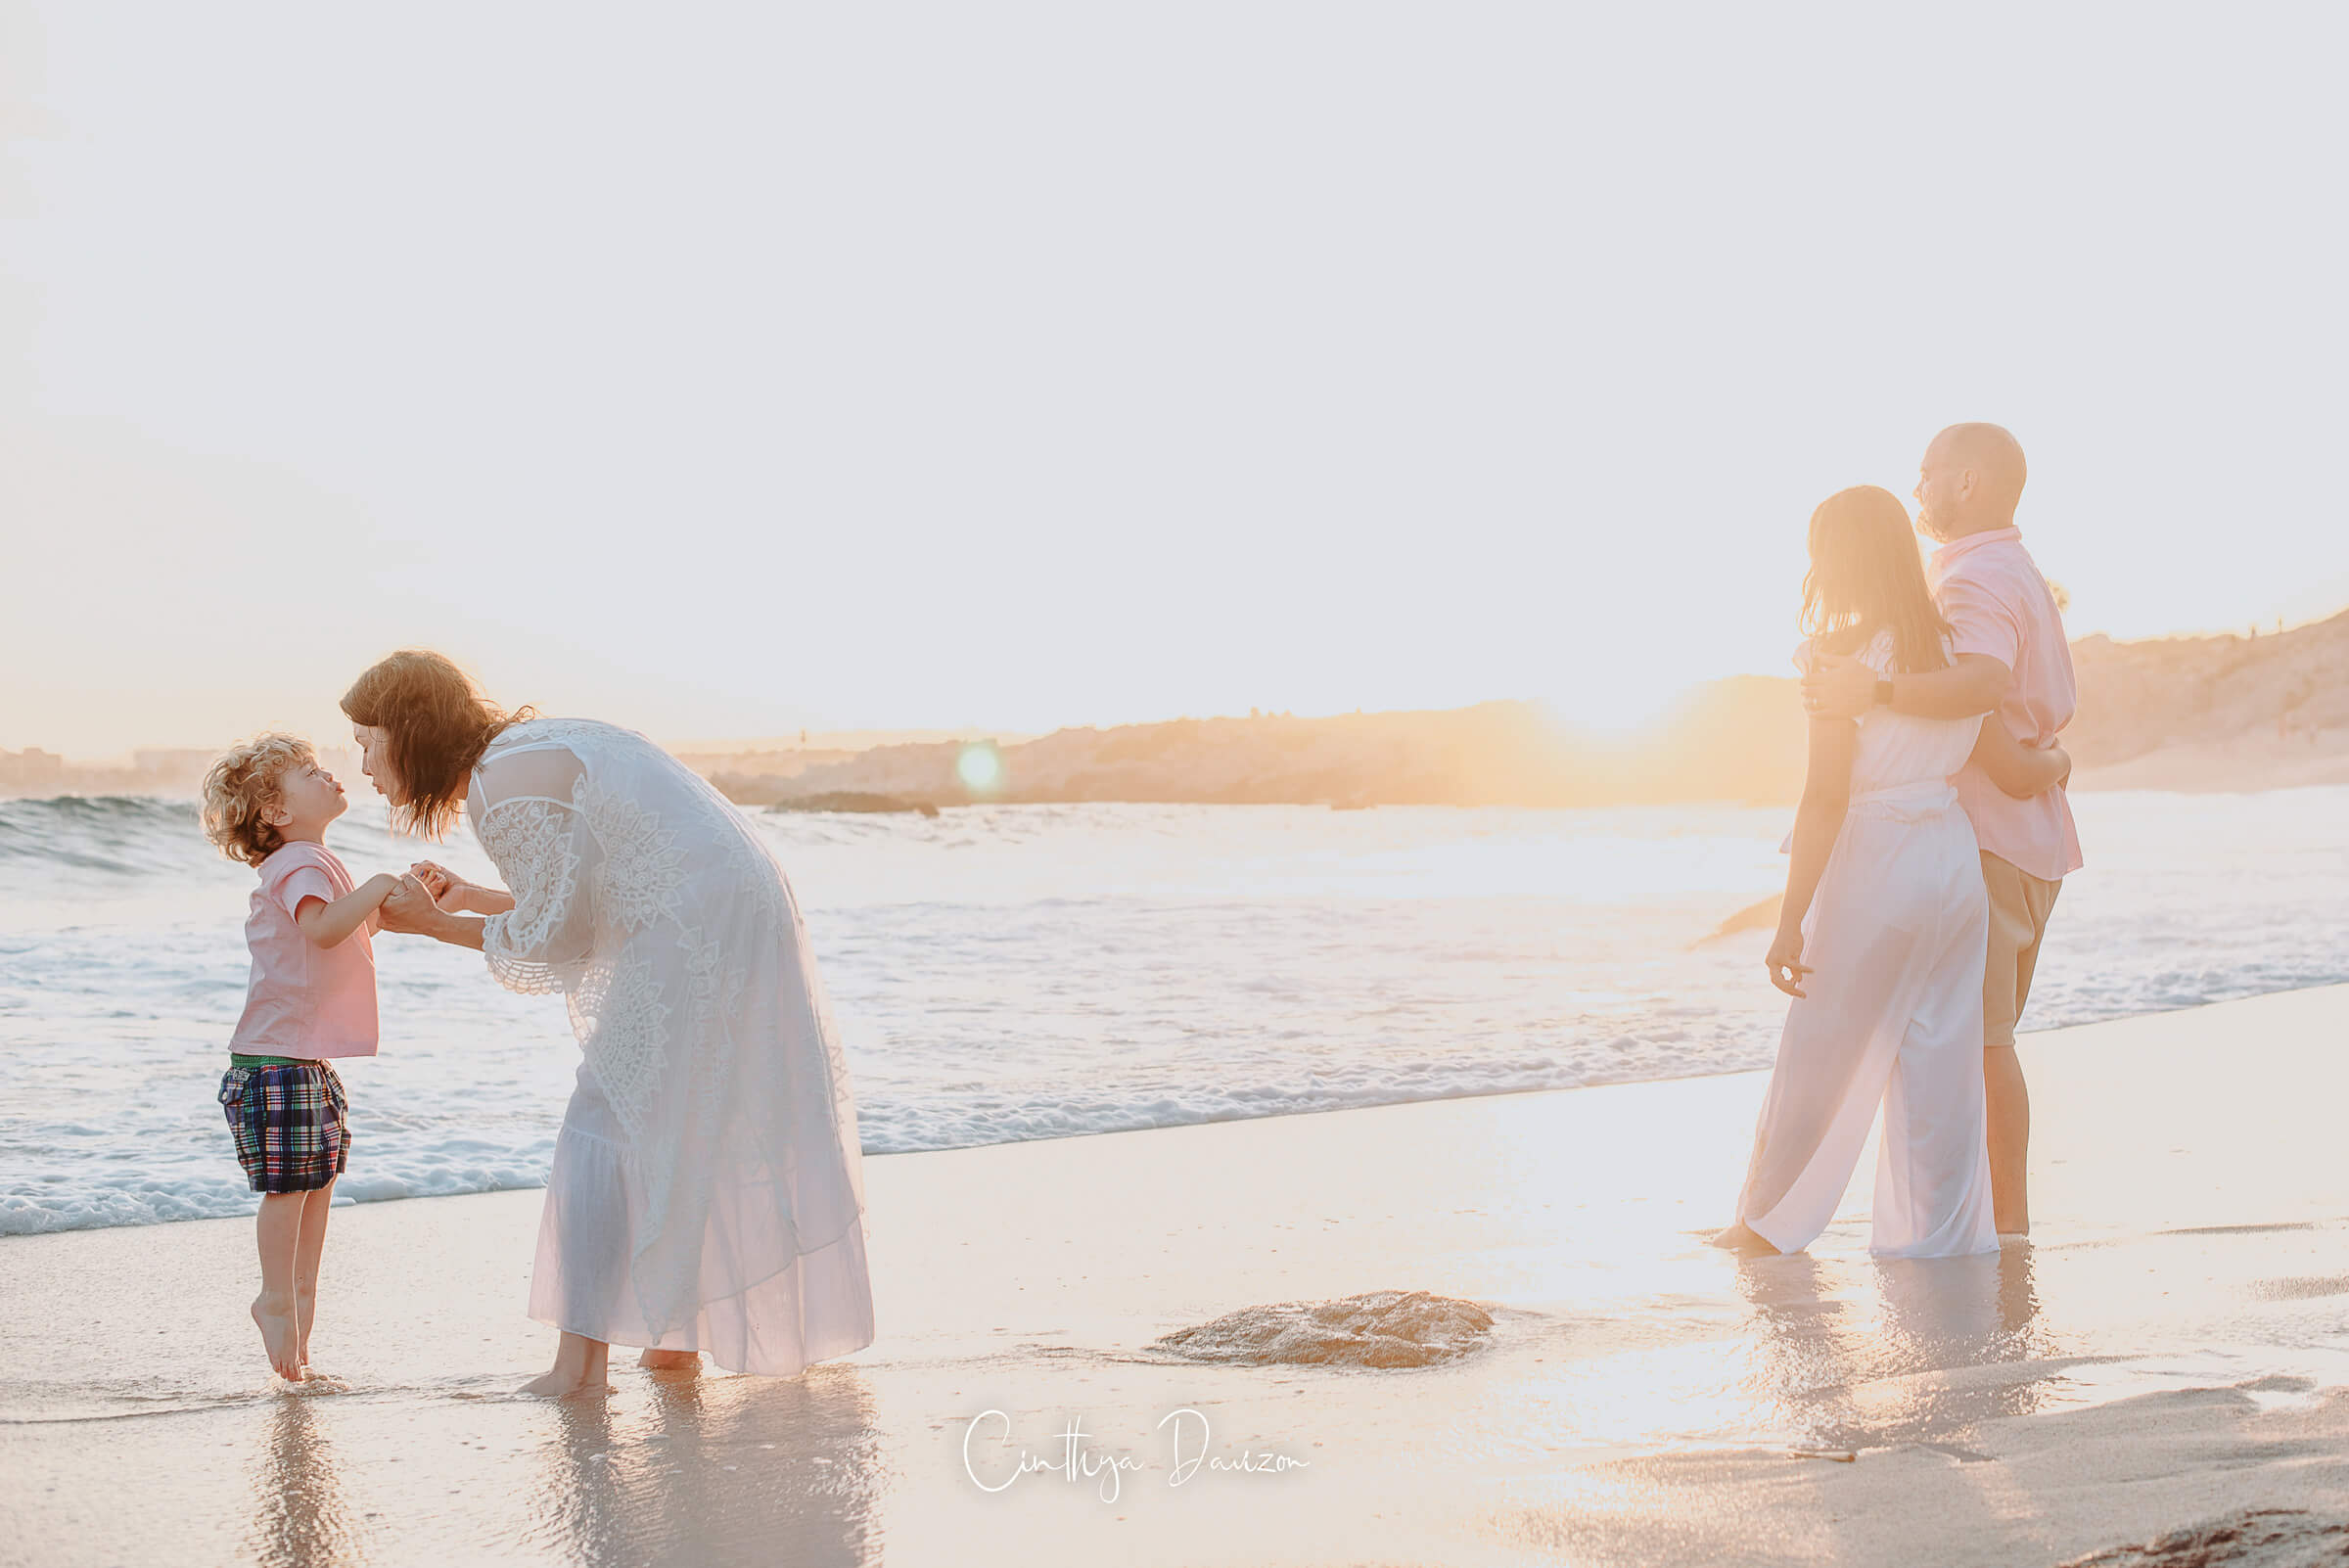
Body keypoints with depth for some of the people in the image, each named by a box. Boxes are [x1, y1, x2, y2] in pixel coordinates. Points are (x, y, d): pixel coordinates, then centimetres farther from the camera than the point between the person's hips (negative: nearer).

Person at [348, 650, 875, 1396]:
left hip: (695, 937, -10)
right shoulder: (535, 747, 17)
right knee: (670, 1125, 17)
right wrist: (470, 899, 24)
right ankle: (677, 1336, 22)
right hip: (741, 916, 10)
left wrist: (432, 924, 2)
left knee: (605, 1128, -6)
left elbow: (545, 946, -8)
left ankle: (581, 1360, -9)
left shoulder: (503, 788, -13)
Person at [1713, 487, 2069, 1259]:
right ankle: (1939, 1232, 12)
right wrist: (2059, 759, 31)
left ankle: (1767, 1223, 19)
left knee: (1818, 1060, 7)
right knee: (1941, 1060, 9)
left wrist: (1790, 921, -15)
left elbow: (1824, 800, -15)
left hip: (1873, 872, -5)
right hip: (1954, 863, 6)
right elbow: (2018, 771, 7)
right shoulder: (1949, 651, 6)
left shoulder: (1840, 656, -11)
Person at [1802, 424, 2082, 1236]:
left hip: (1980, 841, -10)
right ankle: (2009, 1214, 19)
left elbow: (1986, 681, -35)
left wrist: (1878, 692, -45)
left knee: (1977, 1040, -6)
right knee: (1987, 1039, 15)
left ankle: (2004, 1216, -3)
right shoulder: (2027, 578, 18)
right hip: (2035, 839, 10)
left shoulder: (1974, 579, -15)